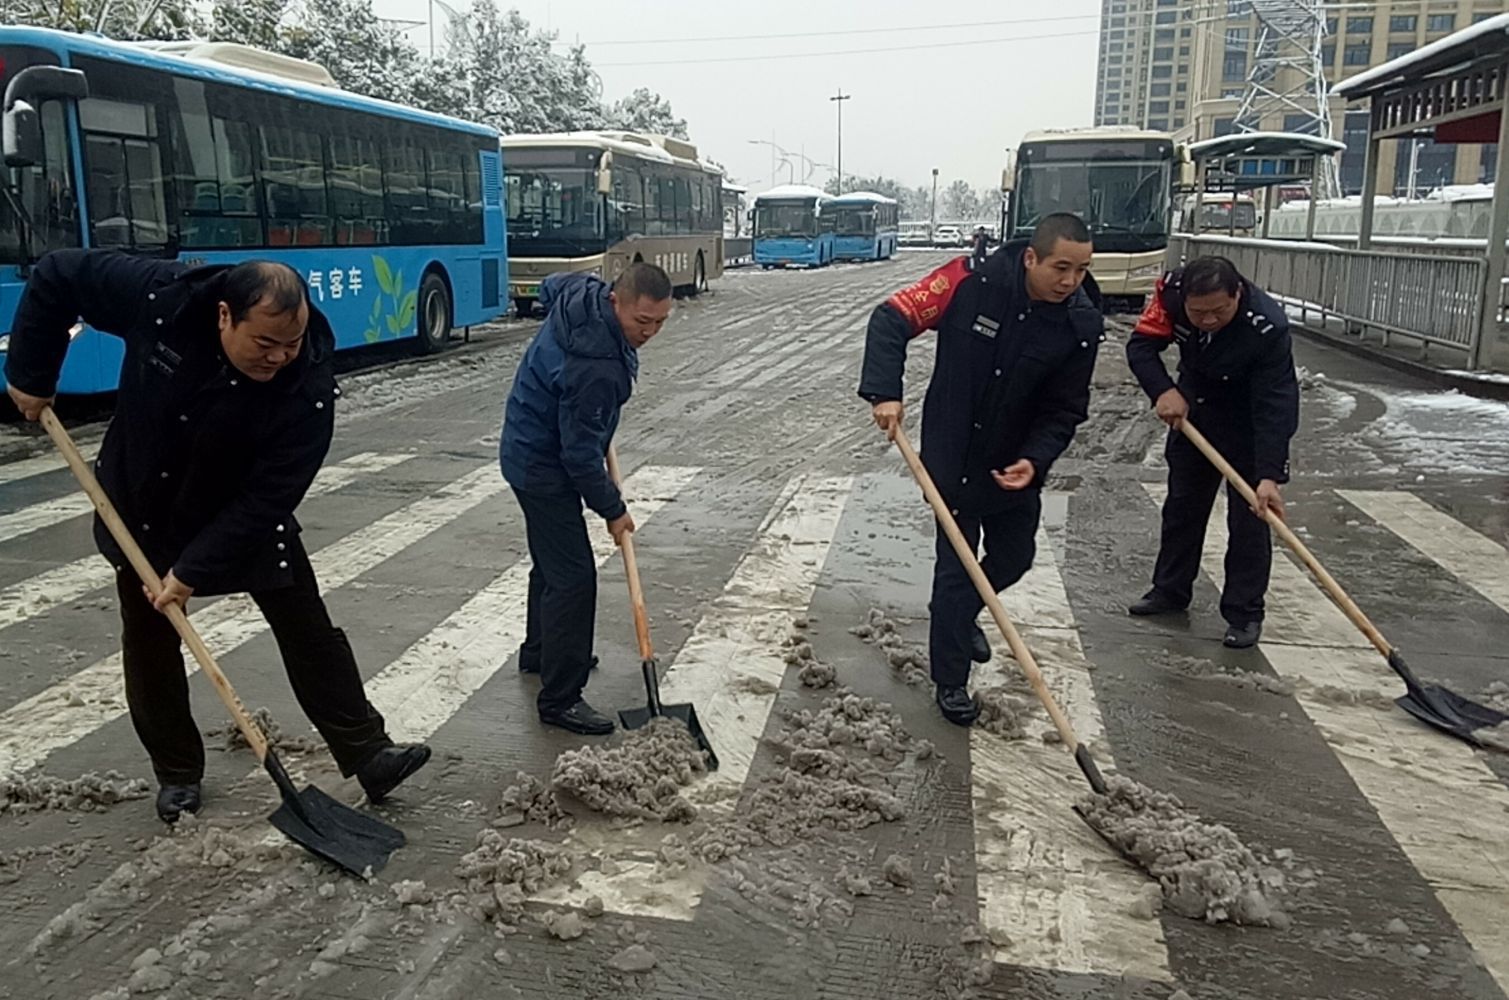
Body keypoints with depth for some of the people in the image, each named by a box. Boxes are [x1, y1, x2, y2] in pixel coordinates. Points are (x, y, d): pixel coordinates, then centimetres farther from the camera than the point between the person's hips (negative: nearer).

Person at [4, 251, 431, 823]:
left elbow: (267, 499, -29)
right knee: (149, 645, 10)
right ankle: (177, 773, 28)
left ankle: (369, 756, 4)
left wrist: (194, 570, -29)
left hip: (248, 519, -2)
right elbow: (58, 275, -11)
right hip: (141, 511, 2)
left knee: (310, 635, -4)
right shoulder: (160, 298, -27)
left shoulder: (308, 387, -32)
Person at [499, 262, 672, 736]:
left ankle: (540, 651, 44)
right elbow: (581, 453, -27)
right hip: (543, 467, -10)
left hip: (531, 450, 10)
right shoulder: (594, 367, -35)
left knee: (552, 561, 24)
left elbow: (551, 286, 18)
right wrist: (612, 509, -13)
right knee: (573, 577, -9)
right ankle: (560, 698, -2)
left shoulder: (584, 293, -8)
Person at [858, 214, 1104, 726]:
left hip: (1016, 465, 4)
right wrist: (885, 392, -28)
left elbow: (1064, 411, -8)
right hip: (952, 458, -4)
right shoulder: (973, 283, -22)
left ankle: (963, 613, 50)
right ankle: (950, 682, 19)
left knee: (1014, 558, 18)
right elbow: (891, 319, -18)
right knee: (955, 568, 2)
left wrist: (1036, 459, -26)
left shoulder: (1081, 324, -14)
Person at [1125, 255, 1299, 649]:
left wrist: (1269, 475, -42)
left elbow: (1274, 406, -36)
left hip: (1251, 420, -4)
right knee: (1181, 505, 15)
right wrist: (1163, 391, -31)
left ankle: (1244, 612, 8)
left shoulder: (1267, 327, -36)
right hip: (1193, 409, 5)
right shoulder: (1171, 292, -26)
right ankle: (1170, 590, 30)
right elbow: (1141, 346, -15)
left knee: (1249, 517, -4)